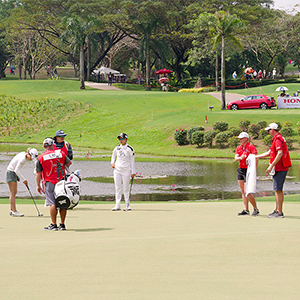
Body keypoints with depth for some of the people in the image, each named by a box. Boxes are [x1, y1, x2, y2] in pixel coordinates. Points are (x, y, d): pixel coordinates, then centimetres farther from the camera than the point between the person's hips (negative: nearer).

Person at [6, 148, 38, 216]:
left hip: (13, 173, 10)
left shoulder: (24, 154, 5)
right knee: (13, 193, -10)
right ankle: (14, 211, -12)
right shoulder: (23, 158, -24)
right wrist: (23, 179, -22)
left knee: (14, 192, 11)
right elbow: (16, 170, -26)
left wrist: (17, 176, 16)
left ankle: (12, 210, 13)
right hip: (11, 173, -10)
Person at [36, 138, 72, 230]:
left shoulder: (41, 158, -2)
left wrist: (38, 185, 5)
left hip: (49, 183, -2)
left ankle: (53, 225, -4)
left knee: (53, 203, -2)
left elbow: (38, 173, -1)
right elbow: (69, 163, 14)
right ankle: (62, 224, 12)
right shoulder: (61, 153, 3)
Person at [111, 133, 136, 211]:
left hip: (126, 170, -4)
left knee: (126, 188, -2)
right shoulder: (117, 148, 7)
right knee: (118, 188, 3)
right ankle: (118, 205, 4)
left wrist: (133, 172, -6)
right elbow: (113, 155, 26)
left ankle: (127, 205, 5)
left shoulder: (129, 149, -4)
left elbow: (132, 161, -3)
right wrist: (112, 162, 8)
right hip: (117, 170, 4)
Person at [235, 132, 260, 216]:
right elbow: (235, 159, 2)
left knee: (247, 192, -11)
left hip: (248, 170, -7)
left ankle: (256, 209, 2)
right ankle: (246, 210, 9)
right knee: (243, 192, 6)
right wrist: (240, 158, -21)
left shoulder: (251, 146, -9)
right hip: (240, 170, 7)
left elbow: (256, 158, -16)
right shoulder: (239, 148, 12)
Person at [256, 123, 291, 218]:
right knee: (279, 190, 14)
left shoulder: (278, 139, -14)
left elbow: (280, 153, -25)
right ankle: (277, 210, 21)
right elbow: (269, 153, 27)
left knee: (277, 190, -9)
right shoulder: (277, 139, 20)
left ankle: (279, 212, -10)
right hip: (282, 168, 11)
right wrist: (255, 157, 30)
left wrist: (271, 166, -24)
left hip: (279, 169, -11)